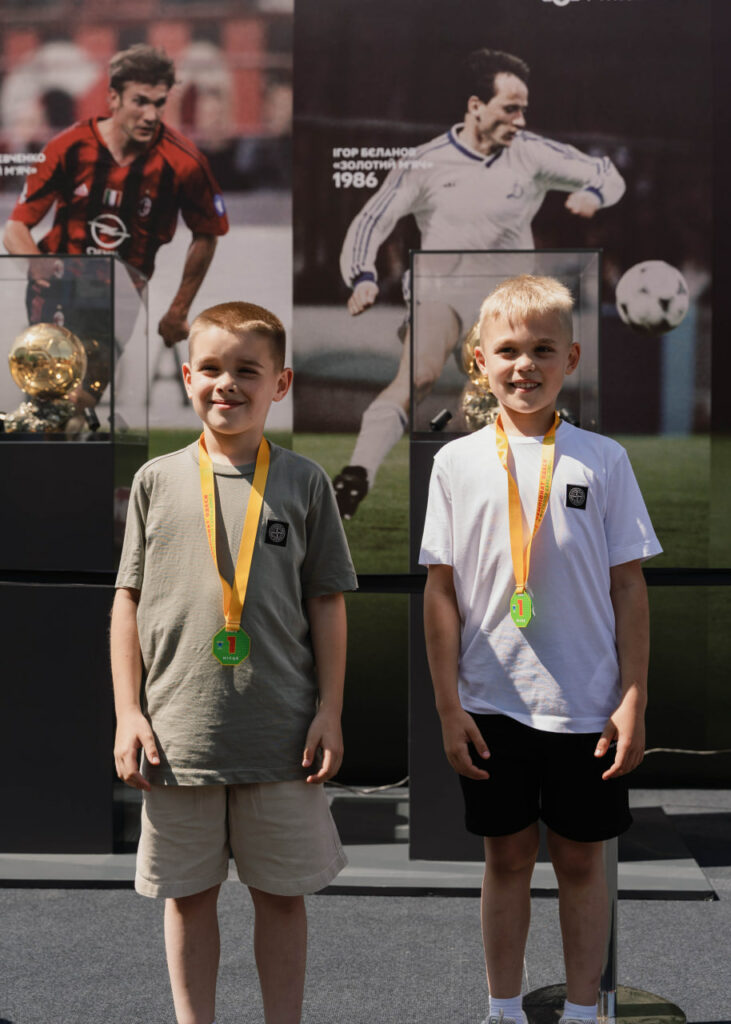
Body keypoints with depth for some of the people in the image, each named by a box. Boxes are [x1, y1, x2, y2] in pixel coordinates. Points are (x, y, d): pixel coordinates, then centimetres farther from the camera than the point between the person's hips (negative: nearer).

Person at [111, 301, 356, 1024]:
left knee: (281, 893, 9)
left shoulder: (303, 482, 2)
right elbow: (129, 601, 6)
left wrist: (329, 712, 0)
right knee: (188, 893, 11)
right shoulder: (157, 481, 3)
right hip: (178, 734, 1)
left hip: (282, 734, 0)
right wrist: (129, 713, 1)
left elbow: (327, 604, 4)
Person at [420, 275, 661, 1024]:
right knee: (507, 857, 13)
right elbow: (441, 590, 1)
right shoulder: (457, 462, 0)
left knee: (579, 860, 11)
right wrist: (449, 708, -1)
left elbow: (628, 585, 1)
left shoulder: (602, 460, -1)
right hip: (492, 705, 1)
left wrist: (633, 701, -3)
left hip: (586, 706, 0)